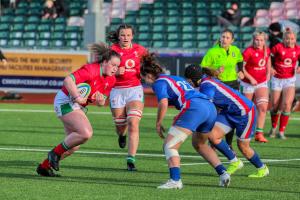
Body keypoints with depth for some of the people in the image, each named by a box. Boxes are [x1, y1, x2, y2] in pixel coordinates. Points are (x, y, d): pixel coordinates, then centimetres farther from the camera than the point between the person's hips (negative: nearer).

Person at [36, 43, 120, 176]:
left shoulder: (111, 80, 3)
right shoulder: (91, 70, -23)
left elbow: (101, 102, 11)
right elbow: (68, 80, -33)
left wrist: (100, 99, -12)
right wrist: (78, 97, -32)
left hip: (78, 106, 9)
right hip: (66, 101, -9)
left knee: (74, 144, 10)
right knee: (86, 133, -25)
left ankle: (44, 166, 22)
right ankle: (56, 153, -8)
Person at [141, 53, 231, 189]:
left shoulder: (159, 82, 6)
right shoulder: (177, 78, 31)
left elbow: (163, 103, -9)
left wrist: (158, 124, 2)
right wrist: (180, 119, 33)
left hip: (193, 109, -8)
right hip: (210, 108, 8)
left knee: (169, 145, -4)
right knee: (200, 143, 30)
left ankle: (175, 180, -21)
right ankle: (222, 173, 19)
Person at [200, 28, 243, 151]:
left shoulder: (235, 51, 3)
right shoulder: (212, 52, -10)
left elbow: (239, 61, 25)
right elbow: (203, 67, -6)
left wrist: (240, 71, 8)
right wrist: (215, 71, -20)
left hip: (232, 85, 4)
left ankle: (229, 144, 18)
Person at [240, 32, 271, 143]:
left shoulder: (267, 50, -1)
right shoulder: (249, 51, -18)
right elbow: (241, 67, -17)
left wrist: (268, 73, 11)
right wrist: (250, 78, -21)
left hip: (262, 83, 4)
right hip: (248, 84, -4)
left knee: (263, 108, -13)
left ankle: (259, 134, -13)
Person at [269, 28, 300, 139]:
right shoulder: (278, 47, -10)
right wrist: (271, 68, -14)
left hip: (290, 80, 1)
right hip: (277, 79, -1)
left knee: (287, 104, -15)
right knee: (275, 106, 5)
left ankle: (281, 132, -5)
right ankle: (273, 128, 32)